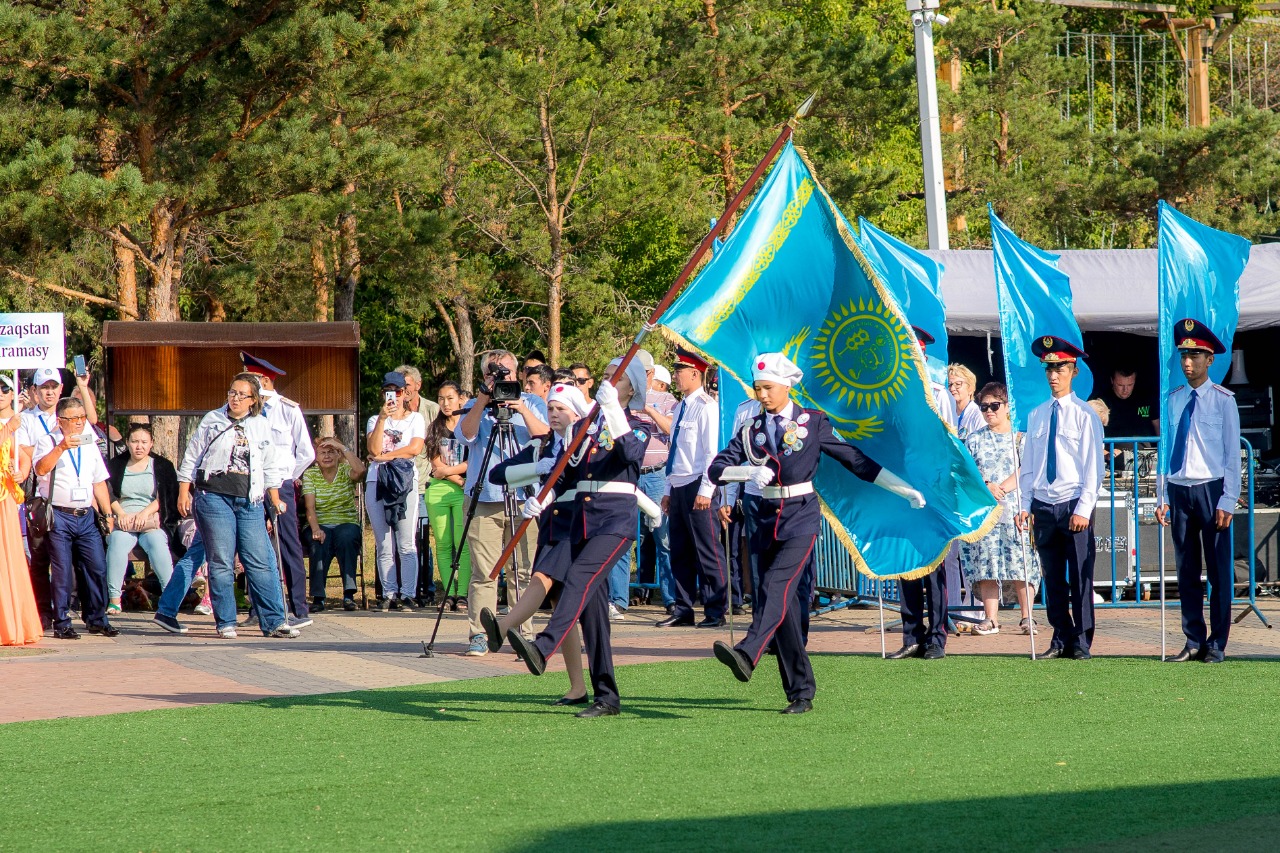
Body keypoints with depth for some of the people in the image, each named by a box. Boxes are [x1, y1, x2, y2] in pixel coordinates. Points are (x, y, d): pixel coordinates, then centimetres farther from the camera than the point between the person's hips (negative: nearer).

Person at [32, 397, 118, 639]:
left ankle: (97, 619, 10)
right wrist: (61, 448, -33)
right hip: (59, 517, -5)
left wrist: (107, 514, 18)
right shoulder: (47, 442, 0)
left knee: (97, 568, 0)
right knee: (63, 571, -5)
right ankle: (62, 623, 1)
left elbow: (99, 482, 23)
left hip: (86, 516, 5)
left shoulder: (90, 445, 18)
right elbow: (41, 468, -20)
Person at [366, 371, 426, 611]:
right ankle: (389, 594, 3)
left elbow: (415, 448, -5)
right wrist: (382, 418, -6)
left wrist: (385, 456, -4)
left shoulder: (415, 419, 12)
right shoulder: (374, 420, 17)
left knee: (407, 544, -8)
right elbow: (374, 449, -1)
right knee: (384, 547, 1)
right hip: (377, 482, 3)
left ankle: (408, 595, -8)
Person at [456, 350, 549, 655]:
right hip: (485, 497, 0)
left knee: (523, 571, -1)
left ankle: (524, 633, 4)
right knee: (483, 571, -5)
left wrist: (524, 412, -17)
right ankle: (478, 634, -4)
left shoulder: (533, 404, 12)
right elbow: (465, 434, -6)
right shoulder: (476, 407, 12)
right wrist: (483, 401, -15)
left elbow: (545, 437, -3)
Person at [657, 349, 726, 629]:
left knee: (707, 552, -4)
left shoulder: (706, 407, -9)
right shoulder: (681, 408, 17)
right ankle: (683, 610, 13)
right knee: (680, 553, 9)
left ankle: (715, 612, 0)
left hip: (698, 489, -9)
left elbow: (712, 451, -14)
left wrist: (705, 490, -19)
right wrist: (668, 490, 18)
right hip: (678, 488, 9)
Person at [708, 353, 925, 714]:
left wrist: (905, 490, 3)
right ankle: (800, 692, 7)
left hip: (801, 518, -4)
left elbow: (855, 459, 5)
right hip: (767, 518, 4)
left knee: (777, 584, -25)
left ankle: (747, 654, -45)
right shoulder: (751, 430, 11)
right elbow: (716, 469, 2)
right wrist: (750, 472, -18)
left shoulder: (812, 423, 2)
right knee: (784, 603, 3)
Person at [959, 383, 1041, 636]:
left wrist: (1003, 488, -15)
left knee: (1021, 563, -6)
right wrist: (985, 487, -11)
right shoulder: (974, 440, 15)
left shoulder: (1021, 437, 7)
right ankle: (990, 618, -2)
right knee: (986, 564, -4)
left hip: (1015, 508, -2)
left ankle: (1027, 617, -3)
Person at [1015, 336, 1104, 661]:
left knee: (1080, 578, -2)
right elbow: (1028, 466, 14)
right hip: (1043, 505, 4)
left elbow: (1092, 466, -5)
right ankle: (1061, 640, 14)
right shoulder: (1036, 415, 11)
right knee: (1052, 579, 7)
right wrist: (1025, 505, 5)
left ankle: (1082, 643, 4)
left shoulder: (1084, 415, -2)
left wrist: (1083, 509, -12)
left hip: (1074, 506, -4)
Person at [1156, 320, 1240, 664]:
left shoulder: (1223, 400, -3)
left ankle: (1216, 645, 5)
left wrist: (1227, 502, -10)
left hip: (1210, 490, -4)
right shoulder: (1173, 400, 8)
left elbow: (1232, 454, -4)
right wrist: (1163, 498, 7)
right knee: (1186, 571, 7)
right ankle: (1194, 641, 14)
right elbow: (1166, 451, 12)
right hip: (1178, 490, 4)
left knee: (1218, 571, 0)